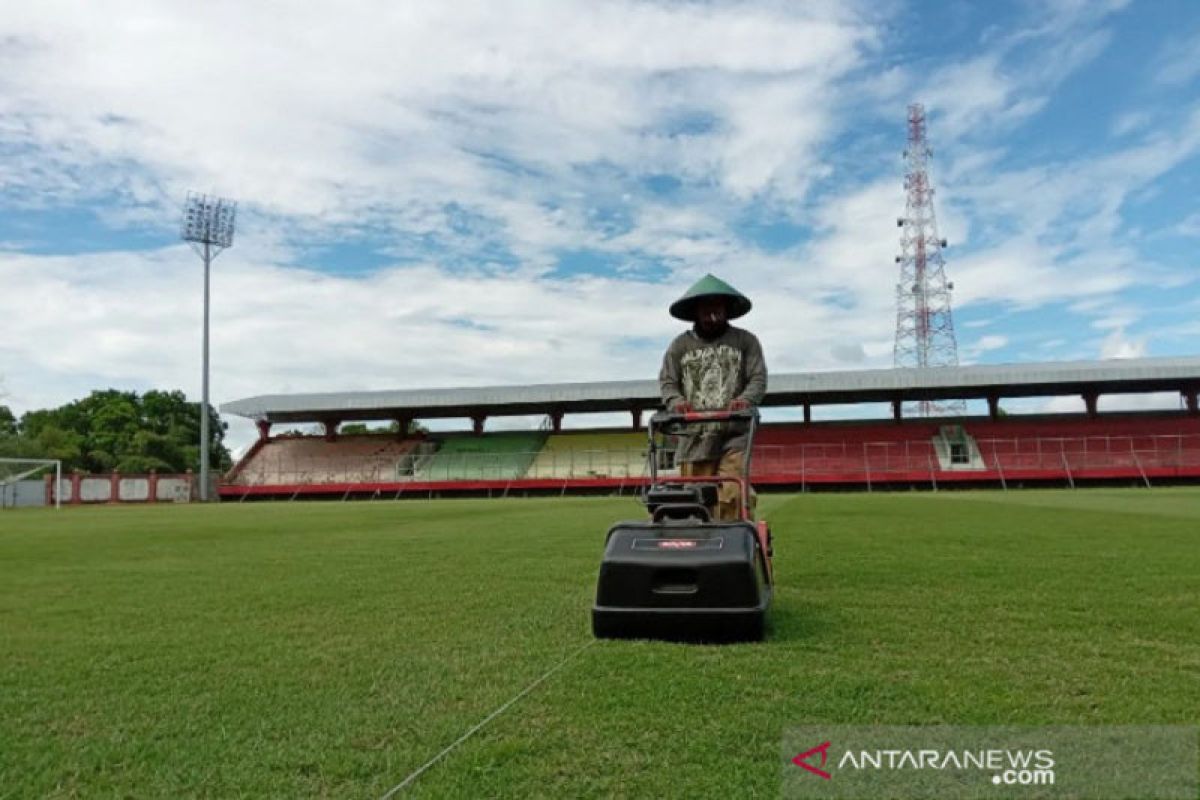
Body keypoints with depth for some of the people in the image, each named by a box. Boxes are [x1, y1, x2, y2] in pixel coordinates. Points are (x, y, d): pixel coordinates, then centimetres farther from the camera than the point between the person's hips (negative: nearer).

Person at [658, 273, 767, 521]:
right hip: (694, 437, 1)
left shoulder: (746, 341, 12)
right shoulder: (680, 345, 14)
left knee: (732, 497, -15)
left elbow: (758, 379, 4)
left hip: (734, 436, -1)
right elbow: (666, 382, 10)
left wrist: (746, 399, -17)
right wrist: (676, 402, -12)